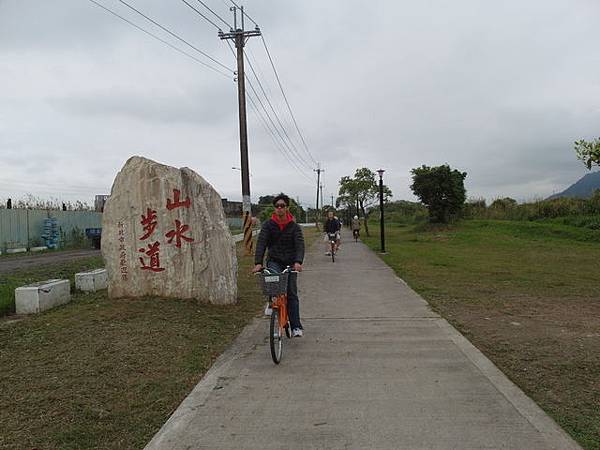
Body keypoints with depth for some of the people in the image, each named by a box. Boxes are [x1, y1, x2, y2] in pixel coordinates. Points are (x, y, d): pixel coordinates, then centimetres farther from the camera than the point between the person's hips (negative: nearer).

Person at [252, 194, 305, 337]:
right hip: (274, 261, 0)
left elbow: (299, 244, -13)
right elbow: (261, 243, -10)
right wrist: (258, 263, -25)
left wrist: (298, 262, -32)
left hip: (290, 263, 0)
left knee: (292, 294, -2)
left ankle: (296, 327, 3)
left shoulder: (294, 226, -1)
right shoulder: (268, 225, 0)